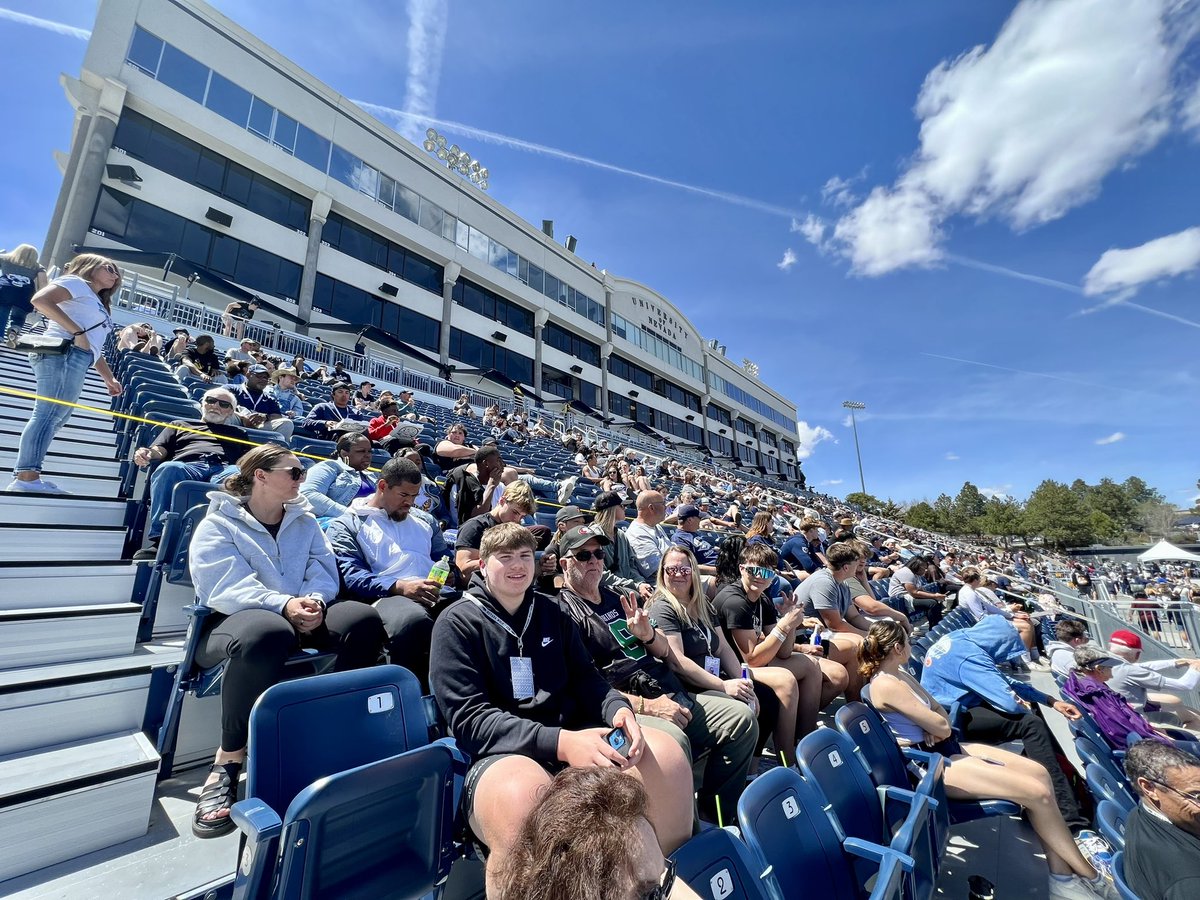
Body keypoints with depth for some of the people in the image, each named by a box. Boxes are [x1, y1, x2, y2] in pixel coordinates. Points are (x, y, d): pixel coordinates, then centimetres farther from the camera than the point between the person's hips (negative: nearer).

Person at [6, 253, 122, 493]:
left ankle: (24, 476, 0)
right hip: (63, 352, -9)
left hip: (76, 359, 10)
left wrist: (109, 379, 25)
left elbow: (95, 350, 31)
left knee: (55, 417, 3)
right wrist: (77, 332, -15)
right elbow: (40, 300, -11)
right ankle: (26, 478, -23)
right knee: (49, 413, -17)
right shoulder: (77, 283, 8)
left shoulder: (99, 306, 32)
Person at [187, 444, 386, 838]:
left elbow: (323, 570, 5)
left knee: (364, 619, -25)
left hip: (302, 615, 4)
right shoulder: (218, 525, 2)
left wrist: (315, 602, -18)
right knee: (267, 632, -42)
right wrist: (284, 605, -30)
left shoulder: (304, 521, 16)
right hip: (233, 618, -4)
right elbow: (225, 587, -14)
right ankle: (228, 760, -22)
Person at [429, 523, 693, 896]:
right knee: (523, 796, -40)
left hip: (573, 741, 5)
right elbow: (469, 719, -11)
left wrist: (618, 709, -13)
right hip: (501, 755, -4)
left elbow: (587, 679, 12)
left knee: (666, 756, -20)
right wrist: (558, 742, -25)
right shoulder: (457, 622, -3)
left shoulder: (552, 613, 12)